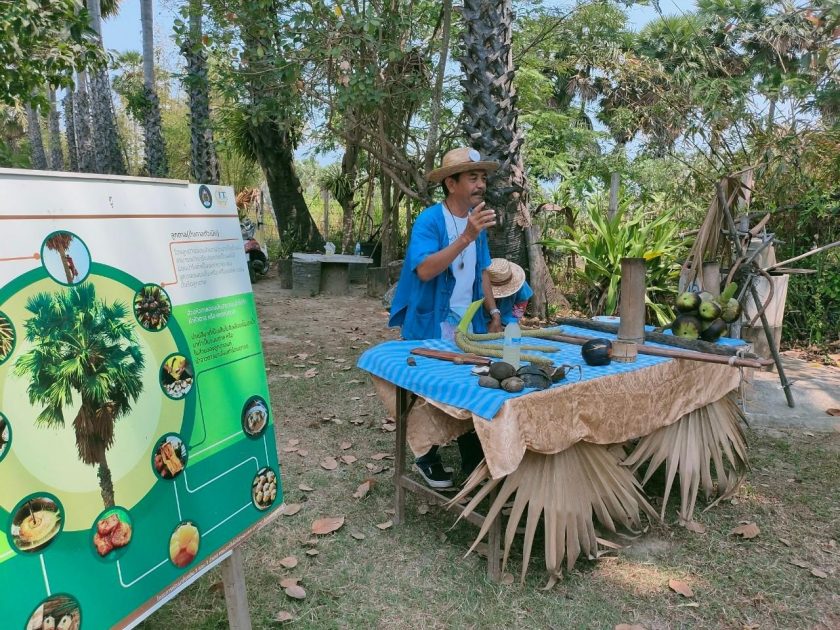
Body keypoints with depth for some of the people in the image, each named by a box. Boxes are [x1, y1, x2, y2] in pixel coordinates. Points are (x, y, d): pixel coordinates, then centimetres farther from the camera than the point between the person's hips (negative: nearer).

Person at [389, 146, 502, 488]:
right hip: (432, 327, -6)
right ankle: (426, 460, 28)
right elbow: (425, 270, -30)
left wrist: (493, 311, 9)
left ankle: (474, 463, 25)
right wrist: (466, 237, -36)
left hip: (469, 326, 7)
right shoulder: (429, 220, -16)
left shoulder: (476, 219, 7)